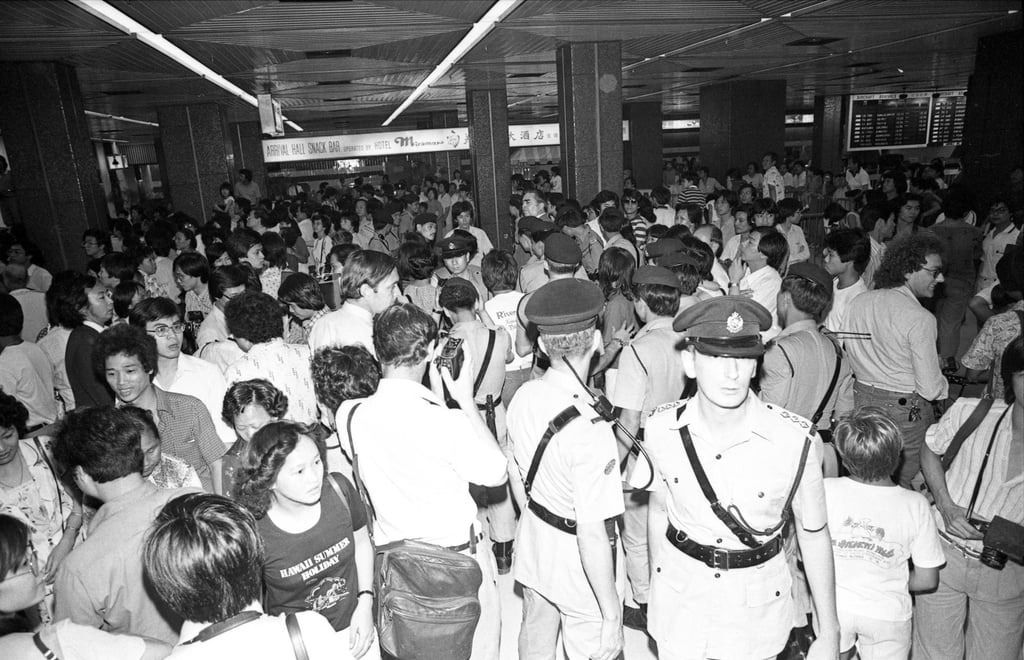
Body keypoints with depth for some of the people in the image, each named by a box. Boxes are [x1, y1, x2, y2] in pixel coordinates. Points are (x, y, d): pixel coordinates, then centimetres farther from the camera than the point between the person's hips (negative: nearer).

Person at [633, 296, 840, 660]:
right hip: (679, 599, 1)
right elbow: (659, 511, 1)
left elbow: (813, 535, -8)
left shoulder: (795, 439, -22)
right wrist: (655, 587, 10)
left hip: (756, 607, -1)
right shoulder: (662, 428, -15)